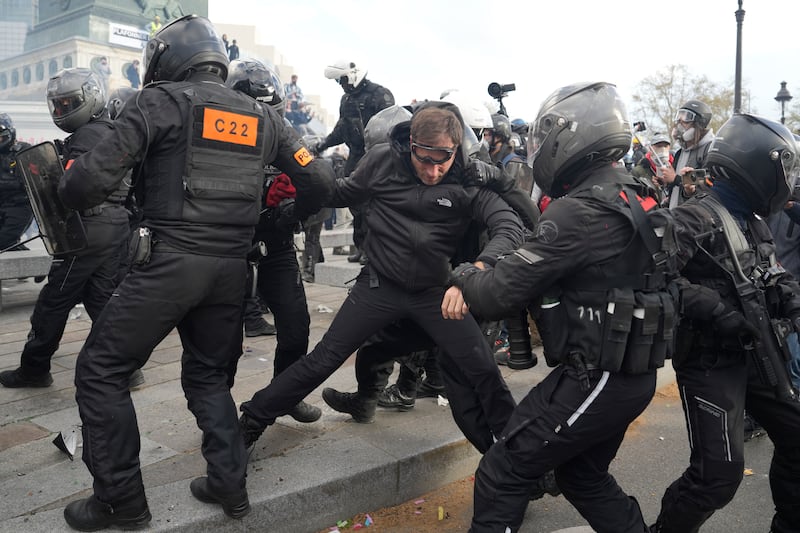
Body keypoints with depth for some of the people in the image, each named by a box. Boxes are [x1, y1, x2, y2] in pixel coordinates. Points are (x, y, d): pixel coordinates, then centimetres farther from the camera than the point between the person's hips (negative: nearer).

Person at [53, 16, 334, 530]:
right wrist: (290, 218, 28)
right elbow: (318, 180, 10)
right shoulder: (261, 116, 13)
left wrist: (70, 185, 13)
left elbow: (91, 179, -10)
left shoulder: (161, 100, -2)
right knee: (209, 376, 23)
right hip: (231, 269, 6)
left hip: (170, 261, -5)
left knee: (100, 371, 10)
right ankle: (230, 485, 22)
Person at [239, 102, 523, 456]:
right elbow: (343, 194, 6)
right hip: (380, 284, 0)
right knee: (323, 360, 0)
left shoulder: (470, 178, -14)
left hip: (436, 291, 0)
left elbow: (509, 227, -26)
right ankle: (251, 421, 19)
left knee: (483, 374, -7)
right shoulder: (382, 159, -11)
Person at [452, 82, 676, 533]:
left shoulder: (579, 212, -21)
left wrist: (464, 274, 1)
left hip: (595, 378, -9)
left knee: (501, 476, 2)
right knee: (583, 475, 27)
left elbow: (500, 294, -20)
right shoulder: (633, 197, 8)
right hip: (633, 373, 9)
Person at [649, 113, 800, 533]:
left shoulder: (754, 223, 12)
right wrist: (714, 310, -31)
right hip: (708, 360, -9)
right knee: (719, 472, -11)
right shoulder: (693, 220, -18)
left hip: (754, 353, 9)